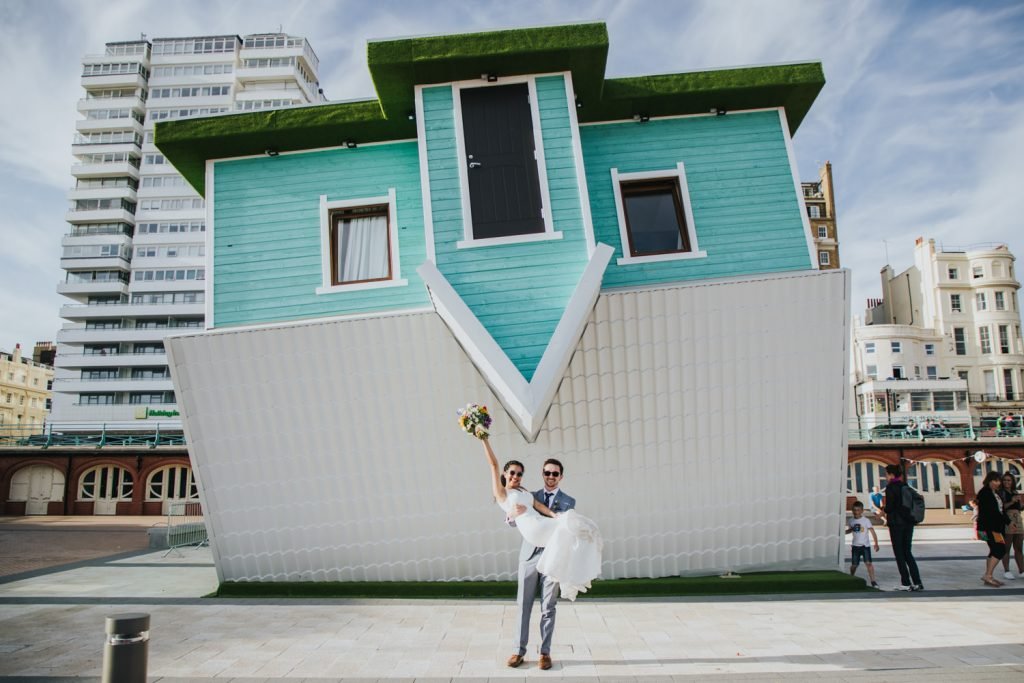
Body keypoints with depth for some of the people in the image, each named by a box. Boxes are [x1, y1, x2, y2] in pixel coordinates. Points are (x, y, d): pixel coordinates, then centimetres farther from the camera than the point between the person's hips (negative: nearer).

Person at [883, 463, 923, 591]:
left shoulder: (890, 487, -11)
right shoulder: (906, 486, 9)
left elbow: (889, 507, -16)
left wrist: (884, 509, 6)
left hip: (897, 523, -7)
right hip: (908, 522, 7)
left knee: (899, 553, 2)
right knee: (907, 552, 13)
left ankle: (906, 583, 3)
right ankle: (917, 582, 8)